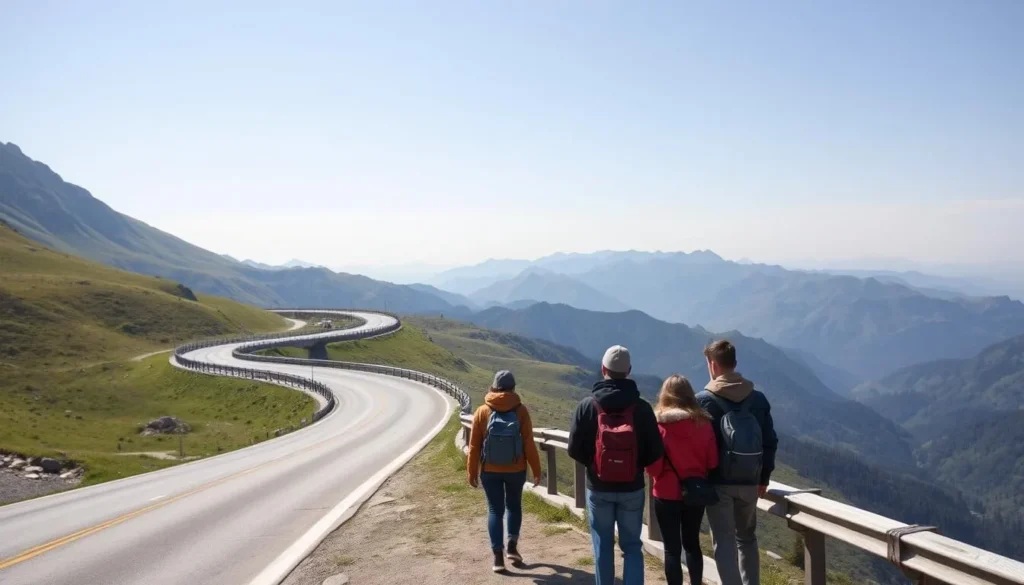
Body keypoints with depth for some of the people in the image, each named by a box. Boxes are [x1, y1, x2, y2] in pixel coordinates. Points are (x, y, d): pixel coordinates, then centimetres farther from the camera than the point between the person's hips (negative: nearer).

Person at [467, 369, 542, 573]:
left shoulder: (482, 411, -8)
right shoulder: (520, 411, -10)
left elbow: (474, 446, -4)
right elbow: (529, 444, -8)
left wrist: (472, 472, 5)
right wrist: (536, 470, 1)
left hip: (490, 471, 0)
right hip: (516, 470, 0)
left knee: (495, 510, 8)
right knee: (514, 505, 21)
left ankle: (498, 556, 4)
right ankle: (512, 547, 17)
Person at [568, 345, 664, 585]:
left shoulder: (587, 405, -9)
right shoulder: (641, 407, -9)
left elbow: (574, 449, -6)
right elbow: (655, 451, -6)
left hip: (598, 488, 0)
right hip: (632, 489, 0)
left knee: (603, 546, 12)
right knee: (632, 546, 11)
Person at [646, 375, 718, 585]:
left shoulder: (658, 423, -15)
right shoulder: (703, 422, -6)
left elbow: (652, 464, -13)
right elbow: (713, 461, -2)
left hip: (667, 494, -3)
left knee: (672, 548, 6)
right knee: (692, 542, 20)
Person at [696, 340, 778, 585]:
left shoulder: (704, 400, -8)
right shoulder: (758, 399, 4)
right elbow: (770, 442, 6)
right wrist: (764, 478, 15)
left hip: (718, 482, -4)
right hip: (749, 482, 4)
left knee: (724, 542, 1)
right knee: (747, 538, 21)